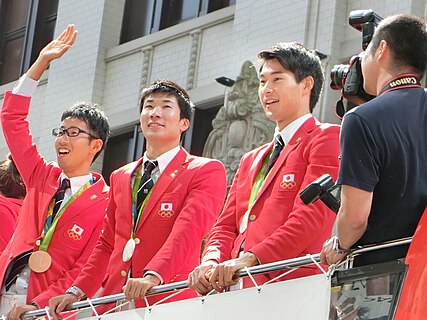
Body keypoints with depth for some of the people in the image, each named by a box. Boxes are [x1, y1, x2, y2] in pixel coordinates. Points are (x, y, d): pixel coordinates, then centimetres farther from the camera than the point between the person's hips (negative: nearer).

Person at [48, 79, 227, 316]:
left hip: (168, 301, -5)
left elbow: (189, 230, -13)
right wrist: (78, 292, 9)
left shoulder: (207, 171, 3)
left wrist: (153, 276, -28)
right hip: (114, 303, 5)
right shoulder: (120, 177, 23)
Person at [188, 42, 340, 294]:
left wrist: (252, 258, -18)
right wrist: (212, 263, -1)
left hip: (290, 283, -6)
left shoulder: (327, 138, 5)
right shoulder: (251, 161, 30)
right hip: (238, 288, 6)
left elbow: (313, 216, -9)